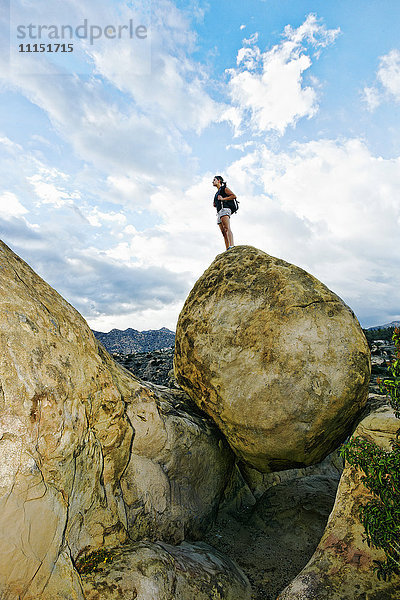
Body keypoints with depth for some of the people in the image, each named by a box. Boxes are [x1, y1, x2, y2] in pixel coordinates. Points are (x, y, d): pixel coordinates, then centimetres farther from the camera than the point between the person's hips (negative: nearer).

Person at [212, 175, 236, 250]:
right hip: (219, 213, 8)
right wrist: (215, 204, 18)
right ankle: (227, 250, -11)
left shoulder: (224, 188, 9)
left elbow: (234, 196, -4)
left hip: (224, 210, -8)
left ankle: (231, 246, -42)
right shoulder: (217, 193, 32)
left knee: (227, 228, -27)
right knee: (224, 233, -4)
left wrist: (223, 199, -7)